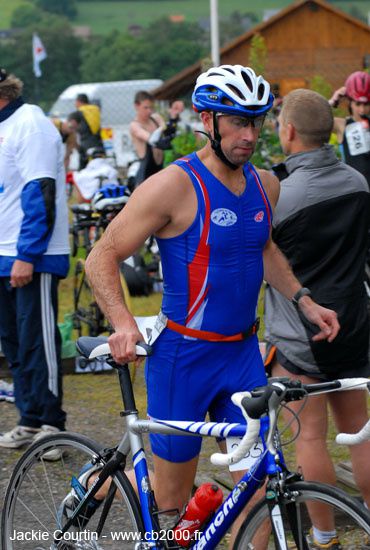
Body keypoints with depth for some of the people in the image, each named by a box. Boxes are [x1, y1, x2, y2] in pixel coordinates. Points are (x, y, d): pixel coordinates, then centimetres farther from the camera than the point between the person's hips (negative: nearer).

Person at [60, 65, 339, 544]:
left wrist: (304, 301, 13)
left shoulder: (265, 185, 6)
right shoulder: (173, 186, -15)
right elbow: (102, 258, -12)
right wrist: (122, 321, -26)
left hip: (243, 353, 5)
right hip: (183, 355, -5)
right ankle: (101, 480, 32)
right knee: (171, 505, 5)